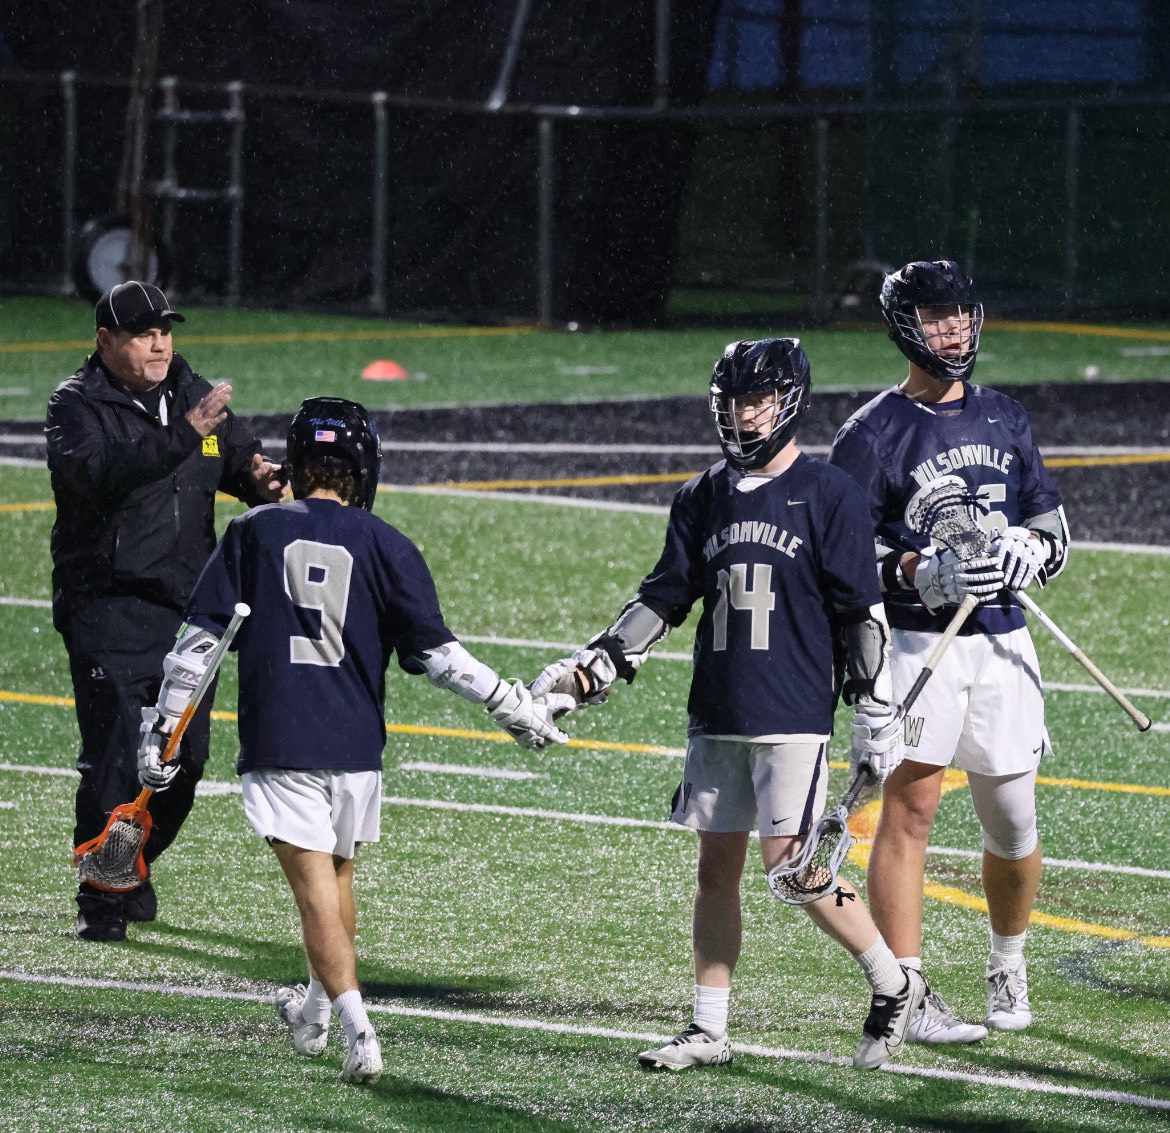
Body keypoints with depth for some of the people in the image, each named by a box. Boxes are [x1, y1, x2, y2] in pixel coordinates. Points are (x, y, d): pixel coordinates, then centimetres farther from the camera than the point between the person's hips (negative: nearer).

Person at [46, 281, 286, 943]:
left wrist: (260, 479, -9)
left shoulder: (193, 394, 9)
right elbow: (101, 474, -28)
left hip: (189, 604, 6)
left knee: (183, 758, 10)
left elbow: (241, 457, 16)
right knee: (115, 757, -11)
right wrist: (183, 435, -38)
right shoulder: (78, 405, -9)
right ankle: (101, 901, -1)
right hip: (110, 609, -6)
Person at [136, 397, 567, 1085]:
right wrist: (515, 707, 5)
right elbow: (436, 652, -3)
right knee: (336, 874, 21)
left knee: (314, 884, -4)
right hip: (355, 743, 1)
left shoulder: (254, 533, 3)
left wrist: (161, 730, 8)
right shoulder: (385, 545, 1)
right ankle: (316, 1014, 37)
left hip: (277, 740, -1)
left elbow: (200, 639, 2)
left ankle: (359, 1033, -17)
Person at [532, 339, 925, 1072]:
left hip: (795, 715, -6)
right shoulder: (704, 500, 11)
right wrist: (589, 671, 7)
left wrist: (878, 717, -8)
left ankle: (895, 987, 3)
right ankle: (710, 1030, 13)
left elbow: (863, 614, -5)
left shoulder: (829, 495, -5)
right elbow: (663, 601, 15)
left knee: (792, 865, -13)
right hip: (717, 714, 6)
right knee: (717, 866, 7)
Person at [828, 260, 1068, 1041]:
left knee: (1013, 822, 6)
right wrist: (919, 573, -22)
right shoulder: (873, 433, -3)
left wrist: (1025, 554, -8)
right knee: (910, 808, -9)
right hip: (917, 644, -4)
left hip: (1002, 640, 4)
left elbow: (1054, 529, 15)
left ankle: (1009, 964, 30)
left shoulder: (1005, 418, 14)